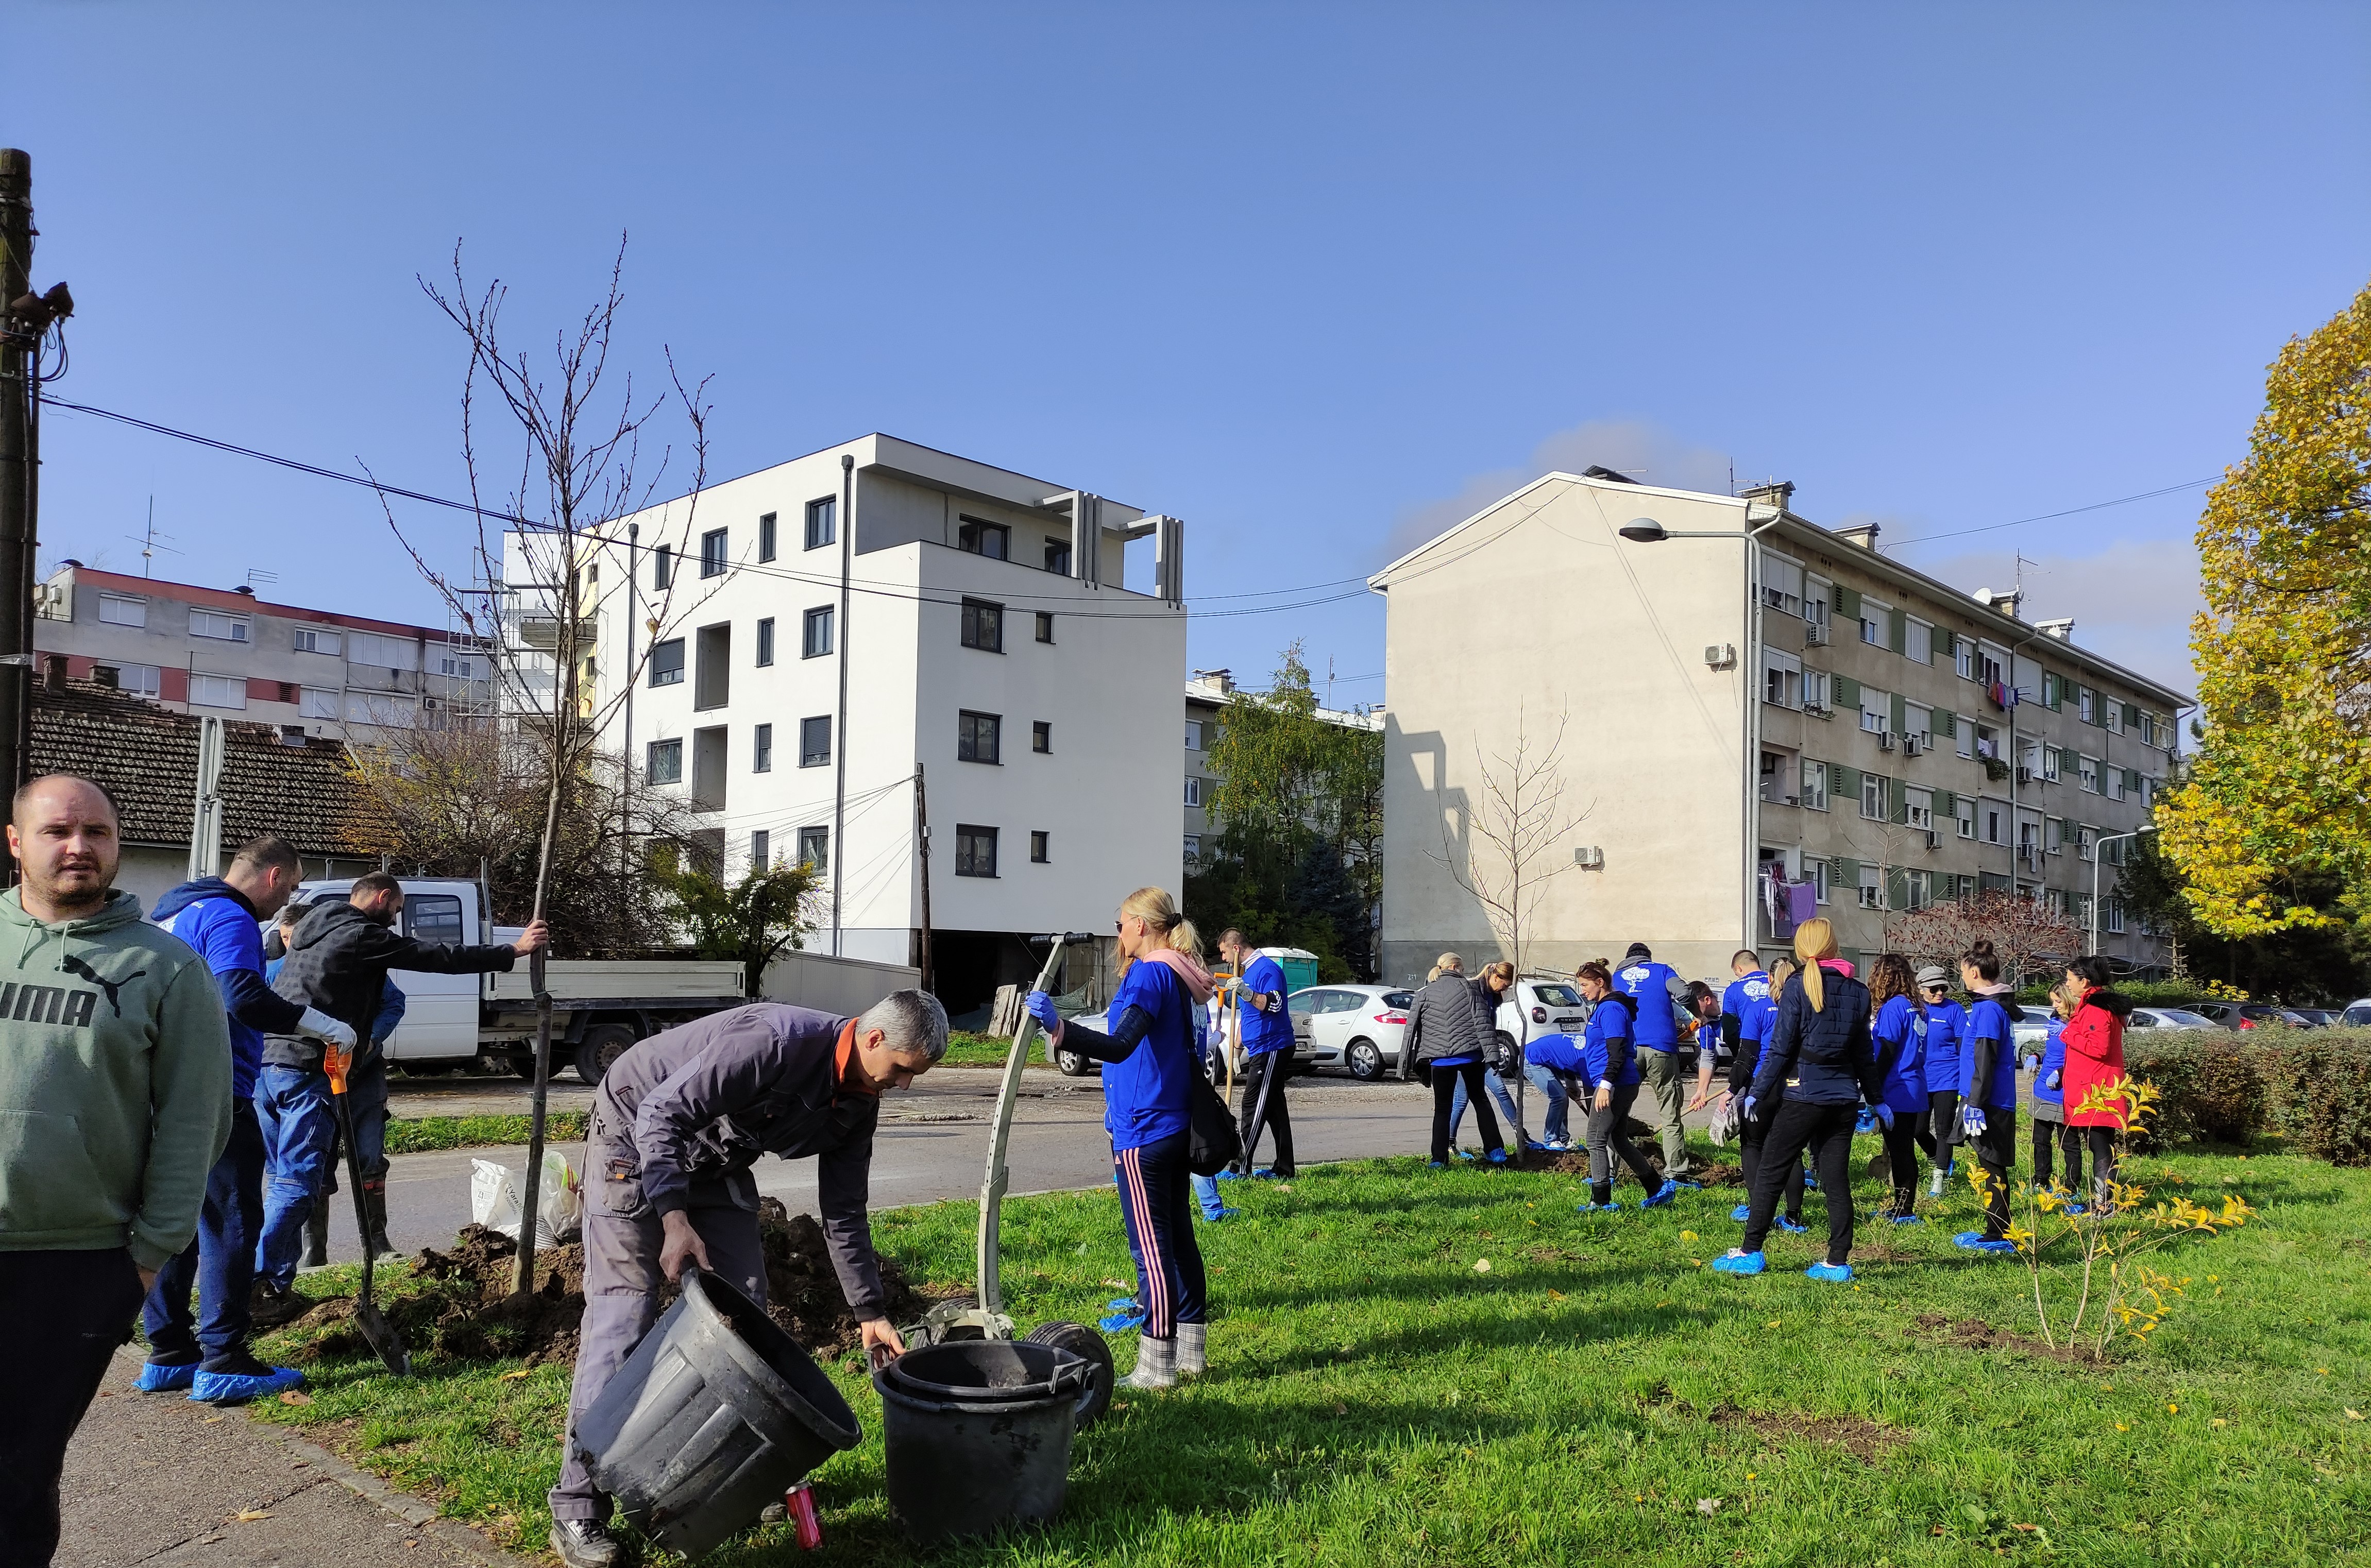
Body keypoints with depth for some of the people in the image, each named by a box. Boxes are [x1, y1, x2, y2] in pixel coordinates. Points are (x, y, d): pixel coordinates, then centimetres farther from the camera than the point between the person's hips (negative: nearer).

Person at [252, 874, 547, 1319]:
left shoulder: (316, 928, 22)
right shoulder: (363, 935, -6)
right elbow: (438, 958, -7)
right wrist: (512, 951, -2)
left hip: (266, 1061, 9)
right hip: (306, 1068, -9)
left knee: (281, 1178, 14)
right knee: (297, 1184, -5)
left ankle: (279, 1282, 16)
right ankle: (264, 1288, -7)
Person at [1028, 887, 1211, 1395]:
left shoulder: (1149, 975, -17)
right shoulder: (1178, 979, 13)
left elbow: (1119, 1047, -33)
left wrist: (1058, 1029, -46)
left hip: (1142, 1134, -10)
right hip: (1174, 1126, 10)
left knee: (1153, 1247, -4)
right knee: (1178, 1238, 14)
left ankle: (1157, 1366, 2)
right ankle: (1191, 1351, 22)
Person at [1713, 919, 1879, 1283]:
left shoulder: (1798, 986, -8)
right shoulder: (1857, 991, 7)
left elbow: (1781, 1047, -9)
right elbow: (1864, 1053, 12)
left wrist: (1757, 1093, -3)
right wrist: (1877, 1100, 22)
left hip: (1804, 1095, -5)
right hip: (1845, 1098, 5)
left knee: (1770, 1172, 3)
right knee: (1837, 1179, 8)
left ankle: (1751, 1252, 7)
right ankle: (1838, 1262, 8)